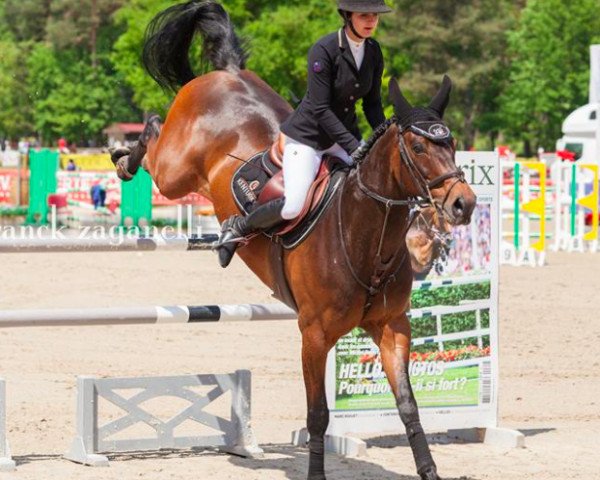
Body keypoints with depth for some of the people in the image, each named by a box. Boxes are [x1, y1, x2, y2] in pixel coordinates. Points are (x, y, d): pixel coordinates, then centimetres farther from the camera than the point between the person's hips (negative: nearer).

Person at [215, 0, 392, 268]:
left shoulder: (374, 52, -1)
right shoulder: (324, 51, -21)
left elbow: (372, 104, 7)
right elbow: (321, 110, -23)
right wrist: (354, 147, -28)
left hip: (344, 134, 7)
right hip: (308, 135, -7)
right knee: (293, 207, -24)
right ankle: (238, 228, 3)